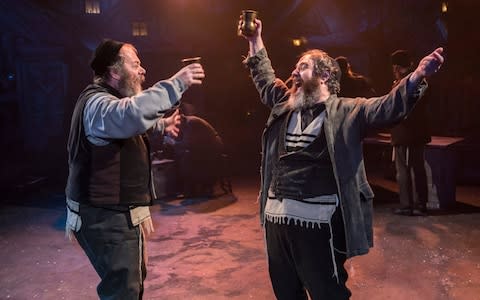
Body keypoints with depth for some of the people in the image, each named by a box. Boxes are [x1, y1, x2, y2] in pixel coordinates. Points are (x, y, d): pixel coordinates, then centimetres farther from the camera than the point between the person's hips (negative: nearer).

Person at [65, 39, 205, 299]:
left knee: (134, 279, 24)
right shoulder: (97, 103, -22)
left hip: (119, 214, 11)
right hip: (106, 218, -11)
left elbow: (128, 125, 33)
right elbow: (132, 114, -45)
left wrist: (160, 126, 15)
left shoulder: (108, 100, 15)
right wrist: (175, 84, -41)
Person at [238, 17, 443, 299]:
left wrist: (418, 75, -35)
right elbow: (265, 78, 28)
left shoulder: (346, 111, -5)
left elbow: (387, 107, -19)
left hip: (317, 220, -6)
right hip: (276, 216, 6)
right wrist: (255, 40, 29)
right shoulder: (285, 105, 12)